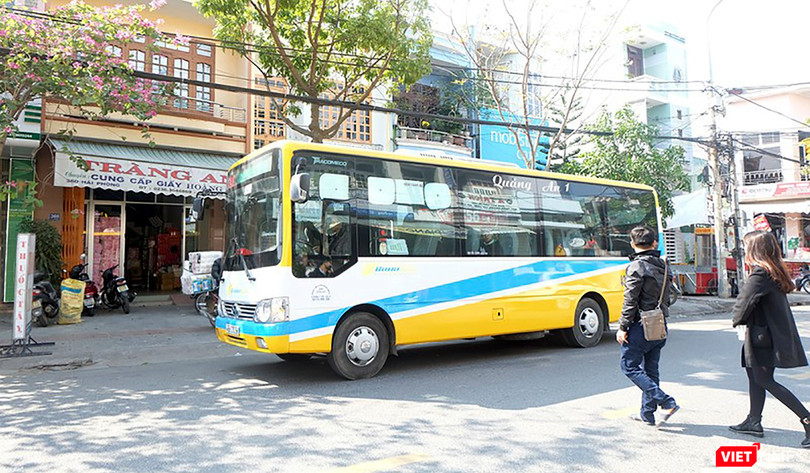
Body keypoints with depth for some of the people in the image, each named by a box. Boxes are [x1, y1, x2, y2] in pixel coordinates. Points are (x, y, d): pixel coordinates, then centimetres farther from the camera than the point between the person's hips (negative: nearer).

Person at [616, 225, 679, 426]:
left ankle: (667, 402, -7)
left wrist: (623, 327, -12)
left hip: (641, 326, -8)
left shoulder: (637, 267, -14)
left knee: (630, 367, 1)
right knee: (650, 370, 13)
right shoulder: (663, 266, 10)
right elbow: (666, 296, 16)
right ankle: (647, 414, 19)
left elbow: (630, 301, -17)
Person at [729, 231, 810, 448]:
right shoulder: (775, 272, 10)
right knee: (755, 377, 16)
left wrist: (737, 321, -4)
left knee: (764, 381, -1)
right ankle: (754, 422, 24)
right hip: (775, 334, 9)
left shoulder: (760, 274, -19)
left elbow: (744, 302, -25)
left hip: (763, 336, -9)